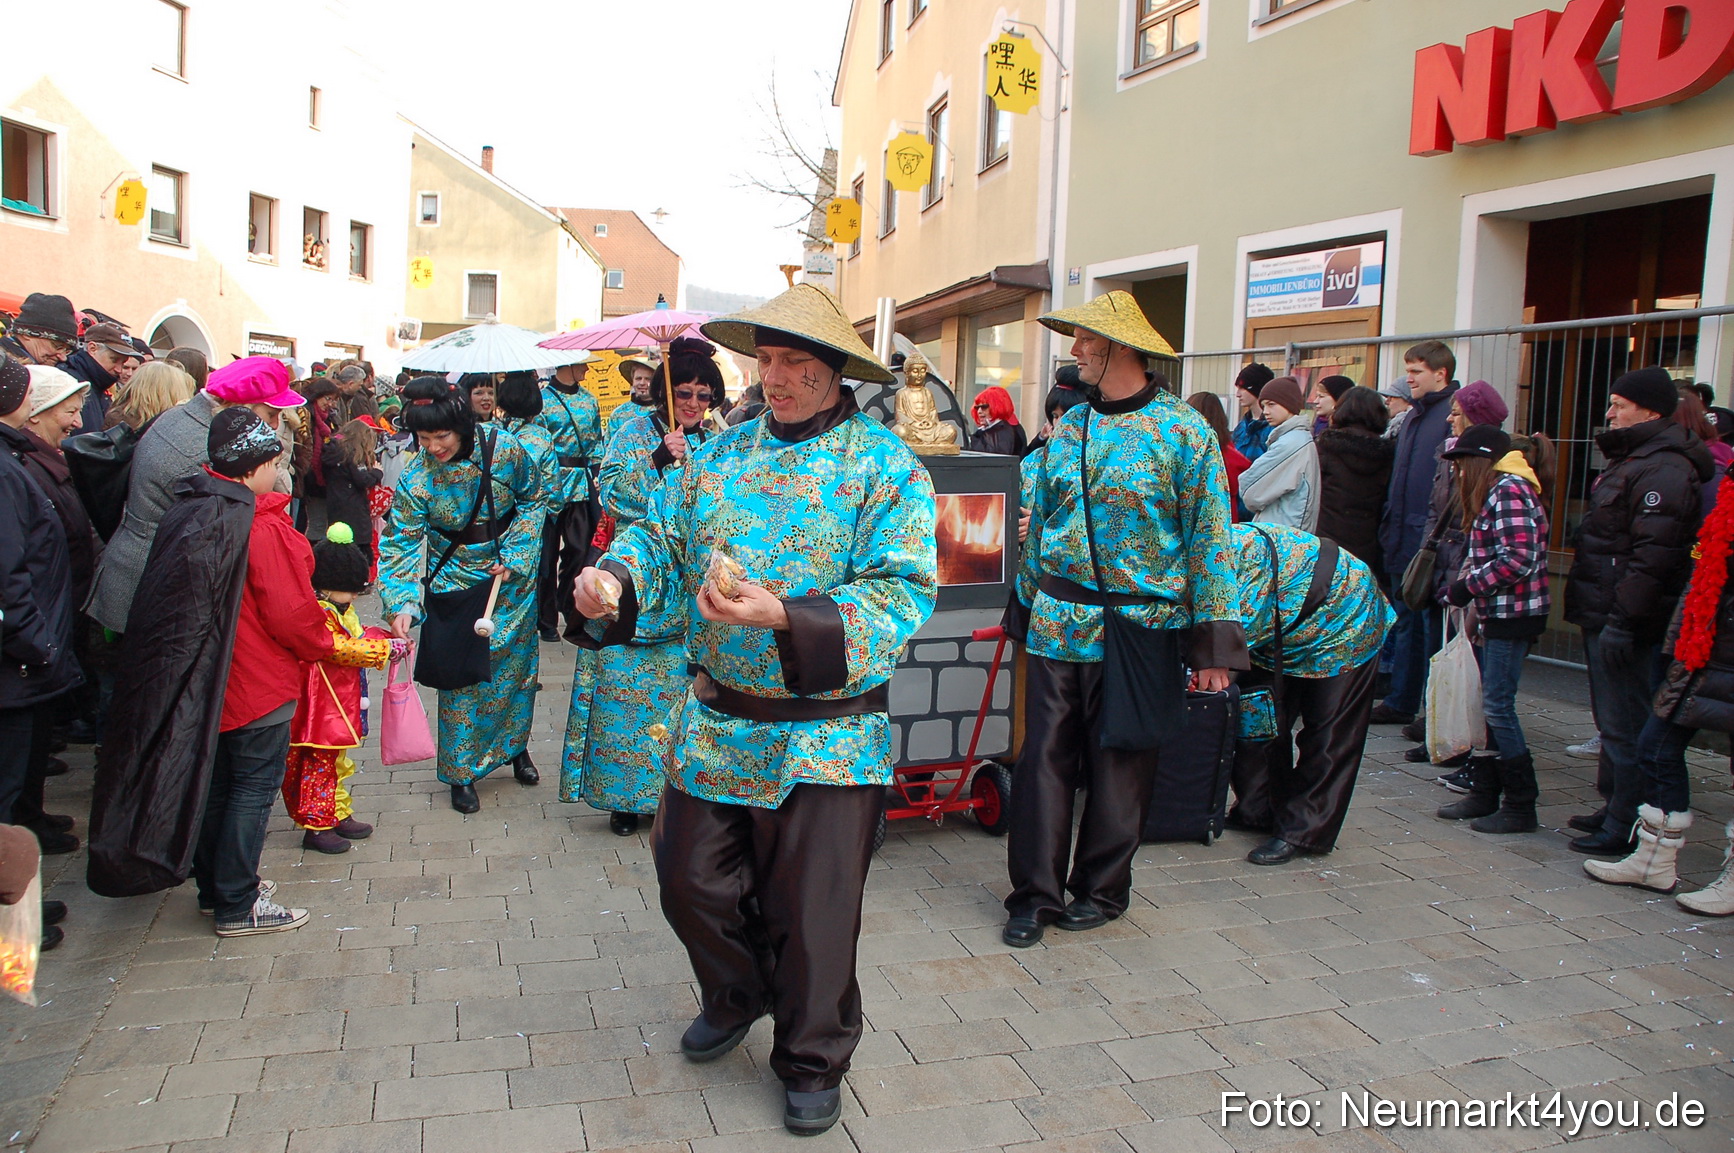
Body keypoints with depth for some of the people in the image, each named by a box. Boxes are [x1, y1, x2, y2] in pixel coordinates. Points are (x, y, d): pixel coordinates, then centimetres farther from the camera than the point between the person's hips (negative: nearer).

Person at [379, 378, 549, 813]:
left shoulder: (506, 450, -19)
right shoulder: (415, 479, -20)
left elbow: (533, 501, -4)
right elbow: (401, 545, -17)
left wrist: (514, 556, -12)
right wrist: (403, 604, -29)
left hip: (514, 574, 1)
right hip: (455, 579, -1)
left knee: (517, 662, 14)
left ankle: (514, 746, 37)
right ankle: (462, 771, 16)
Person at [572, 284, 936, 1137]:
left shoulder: (886, 466, -9)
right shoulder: (720, 454, 7)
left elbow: (902, 594, -18)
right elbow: (662, 536, 11)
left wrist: (786, 618, -31)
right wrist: (613, 578, -12)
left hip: (824, 739, -5)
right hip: (715, 724, 5)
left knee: (811, 916, 7)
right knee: (692, 881, 16)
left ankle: (813, 1064, 32)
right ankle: (736, 998, 47)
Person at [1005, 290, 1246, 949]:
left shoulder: (1183, 430, -6)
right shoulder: (1067, 427, 9)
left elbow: (1210, 538, -6)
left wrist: (1213, 639, -9)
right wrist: (1024, 608, 17)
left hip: (1141, 628, -4)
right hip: (1059, 622, 4)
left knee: (1121, 764, 8)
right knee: (1046, 756, 3)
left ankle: (1101, 889, 25)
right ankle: (1035, 893, 14)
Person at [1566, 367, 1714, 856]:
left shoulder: (1663, 470, -18)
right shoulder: (1632, 459, 18)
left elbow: (1654, 555, -25)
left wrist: (1622, 619, -26)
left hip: (1629, 626, -11)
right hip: (1606, 615, 11)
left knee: (1625, 724, -5)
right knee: (1612, 719, 19)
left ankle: (1626, 828, 2)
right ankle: (1613, 806, 30)